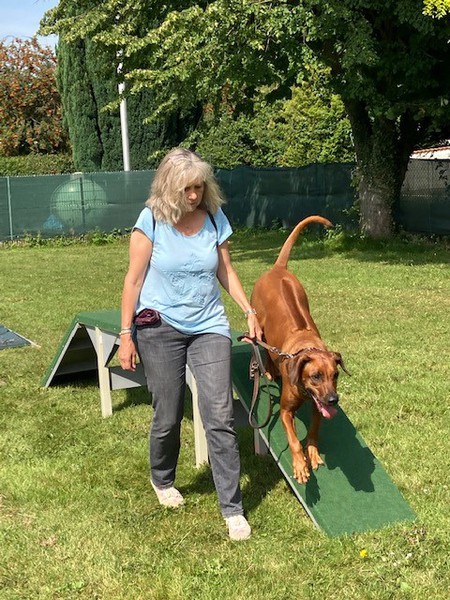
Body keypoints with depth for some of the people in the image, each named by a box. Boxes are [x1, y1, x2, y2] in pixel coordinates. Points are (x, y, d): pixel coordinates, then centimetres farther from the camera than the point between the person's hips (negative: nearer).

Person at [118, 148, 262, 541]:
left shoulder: (214, 218, 0)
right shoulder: (151, 221, -9)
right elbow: (134, 280, -5)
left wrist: (250, 311, 2)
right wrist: (126, 335, -6)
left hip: (209, 327, 2)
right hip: (160, 328, -2)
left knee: (220, 416, -7)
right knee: (167, 418, 7)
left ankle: (232, 508, 1)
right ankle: (162, 480, 37)